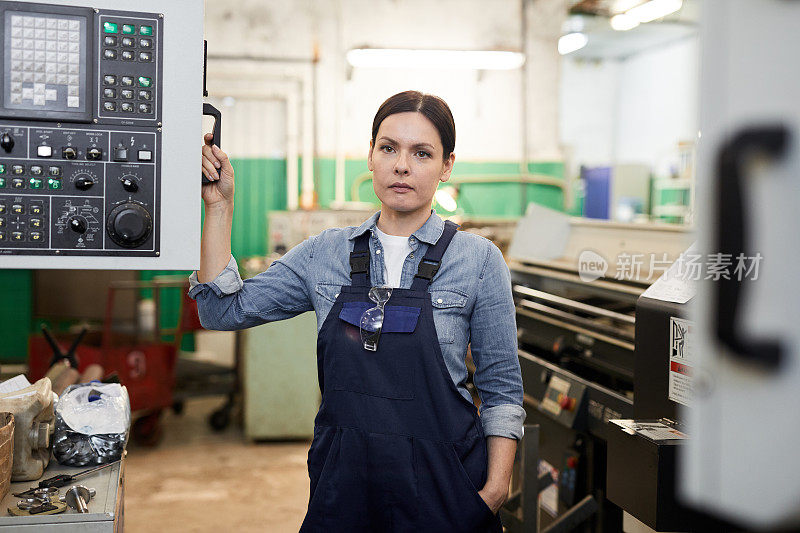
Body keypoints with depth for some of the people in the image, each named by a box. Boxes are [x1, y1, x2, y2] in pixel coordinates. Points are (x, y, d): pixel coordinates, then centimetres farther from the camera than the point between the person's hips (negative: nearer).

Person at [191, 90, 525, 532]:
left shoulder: (478, 259, -6)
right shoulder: (324, 253, 3)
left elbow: (501, 387, -2)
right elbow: (225, 310, 1)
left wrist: (495, 488, -10)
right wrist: (219, 207, -5)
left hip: (440, 483, -2)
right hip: (342, 479, 3)